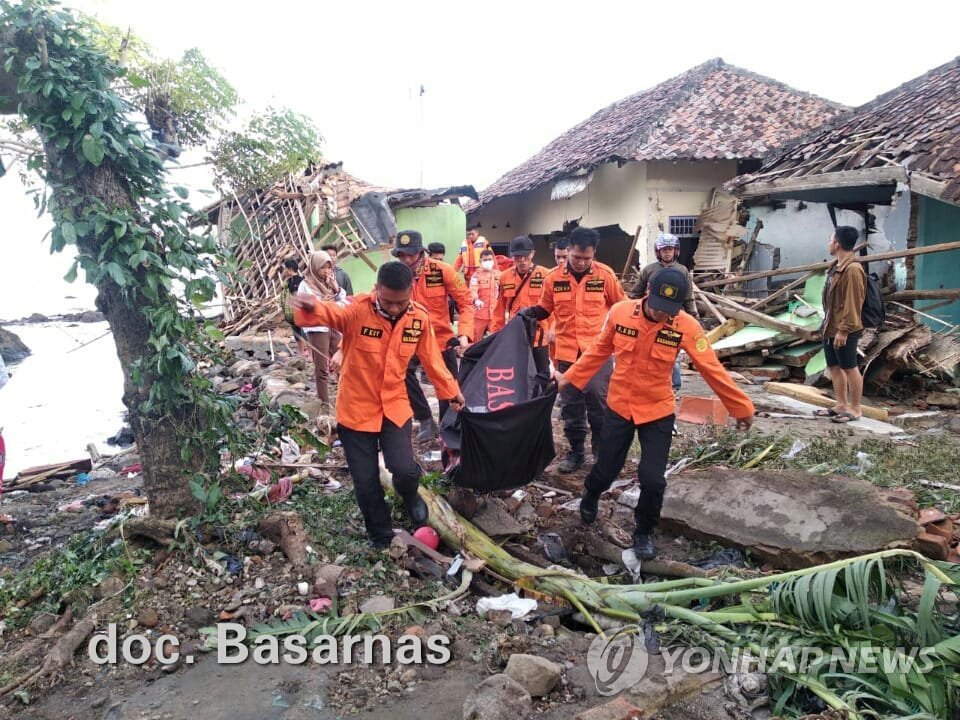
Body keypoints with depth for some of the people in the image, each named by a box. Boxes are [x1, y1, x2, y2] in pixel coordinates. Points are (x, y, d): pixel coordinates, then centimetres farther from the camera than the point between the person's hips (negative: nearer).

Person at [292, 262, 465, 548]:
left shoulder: (420, 318, -7)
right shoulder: (358, 310, -19)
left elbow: (431, 359, 7)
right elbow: (330, 313, -38)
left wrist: (451, 392, 15)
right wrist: (311, 308, -61)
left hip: (395, 406, 2)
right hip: (357, 409, -2)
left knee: (404, 469, -12)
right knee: (366, 482, 4)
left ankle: (410, 496, 27)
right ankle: (380, 535, 31)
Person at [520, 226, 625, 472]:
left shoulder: (605, 275, -5)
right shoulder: (554, 278, -2)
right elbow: (544, 309, 11)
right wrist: (527, 313, -8)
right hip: (567, 352, 2)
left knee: (598, 400, -4)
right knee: (571, 405, 10)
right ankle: (575, 452, 24)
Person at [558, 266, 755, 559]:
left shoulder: (686, 326, -18)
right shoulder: (619, 312, -14)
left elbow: (712, 370, -11)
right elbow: (599, 352, 1)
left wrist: (741, 407, -6)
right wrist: (570, 377, 4)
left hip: (658, 413, -1)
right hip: (619, 407, 1)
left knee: (652, 479, -3)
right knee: (606, 469, 12)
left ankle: (644, 532, 26)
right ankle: (589, 497, 49)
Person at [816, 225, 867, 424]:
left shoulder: (852, 269, -19)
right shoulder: (837, 267, 13)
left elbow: (852, 304, -22)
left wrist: (843, 330, -22)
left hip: (844, 331, -10)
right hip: (830, 328, 10)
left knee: (850, 368, 0)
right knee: (834, 367, 14)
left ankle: (855, 409, 10)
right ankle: (841, 405, 24)